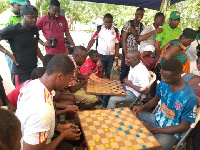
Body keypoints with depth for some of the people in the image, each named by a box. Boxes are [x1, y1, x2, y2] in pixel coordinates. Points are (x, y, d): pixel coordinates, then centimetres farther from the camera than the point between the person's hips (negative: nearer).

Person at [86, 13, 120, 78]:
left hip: (111, 56, 2)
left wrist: (116, 57, -1)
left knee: (108, 74, 14)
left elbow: (117, 44, 2)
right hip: (100, 55, -2)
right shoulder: (99, 29, -4)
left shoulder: (115, 31, 0)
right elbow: (92, 40, -4)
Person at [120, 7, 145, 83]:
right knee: (124, 70, 3)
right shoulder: (128, 24, -10)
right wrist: (126, 54, -14)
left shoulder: (141, 26, 6)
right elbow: (123, 40, -11)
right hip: (127, 51, -5)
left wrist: (135, 33, -17)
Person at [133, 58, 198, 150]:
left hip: (171, 132, -5)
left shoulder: (189, 98, -27)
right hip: (157, 119, 6)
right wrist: (143, 107, -10)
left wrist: (153, 130, -21)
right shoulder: (163, 84, -11)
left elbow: (184, 127, -18)